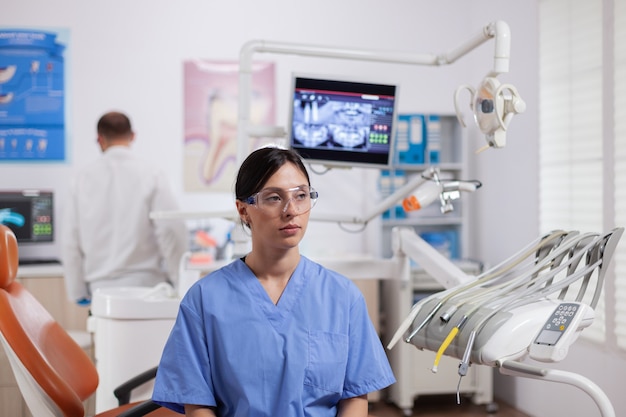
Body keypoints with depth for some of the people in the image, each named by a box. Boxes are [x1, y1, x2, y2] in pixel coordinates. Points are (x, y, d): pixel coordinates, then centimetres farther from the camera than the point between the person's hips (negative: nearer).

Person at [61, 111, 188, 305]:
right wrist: (177, 279, 2)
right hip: (145, 285, -2)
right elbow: (172, 229, -10)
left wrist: (77, 292, 14)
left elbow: (70, 240, 5)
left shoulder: (83, 179, 3)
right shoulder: (150, 174, -5)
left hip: (101, 288, 2)